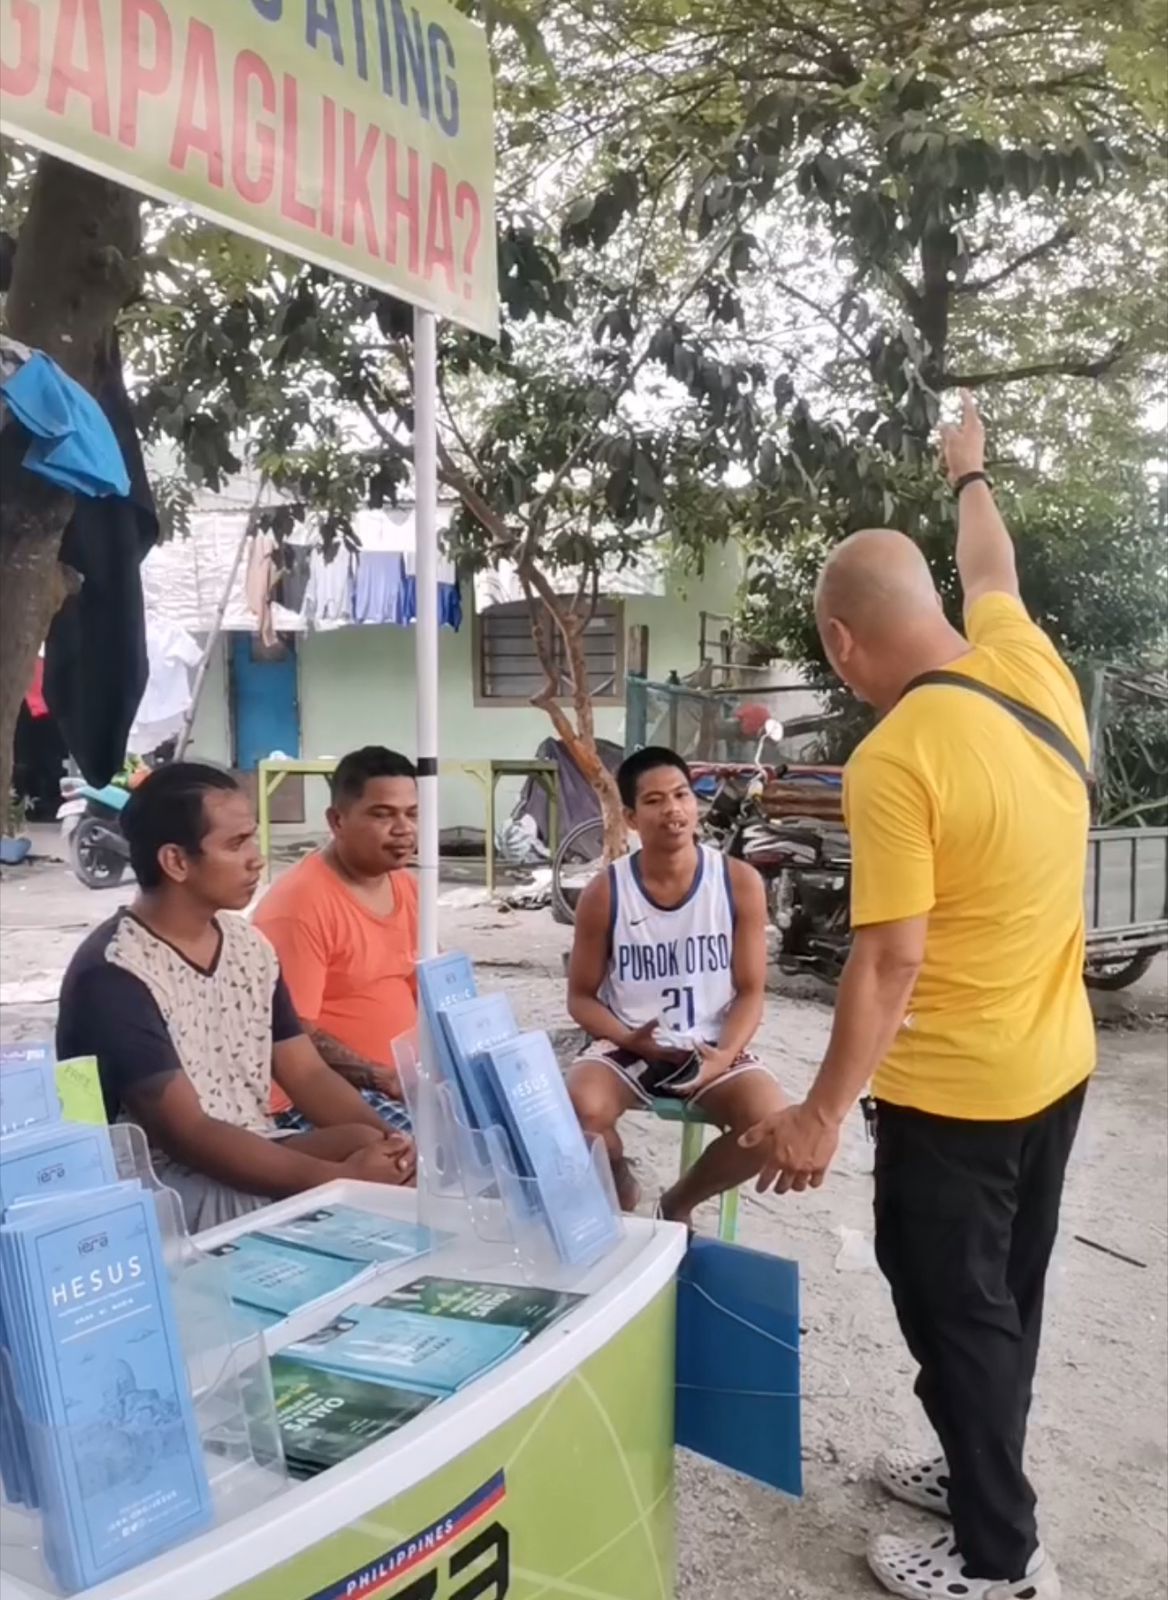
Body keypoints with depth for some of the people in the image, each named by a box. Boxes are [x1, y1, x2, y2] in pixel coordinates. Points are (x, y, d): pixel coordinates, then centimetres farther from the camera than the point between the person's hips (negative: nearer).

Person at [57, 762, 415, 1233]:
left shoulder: (249, 946, 5)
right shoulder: (114, 975, -18)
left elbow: (307, 1075, 6)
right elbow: (186, 1134, -22)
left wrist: (386, 1137, -14)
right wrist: (338, 1178, -26)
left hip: (260, 1161, 7)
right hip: (170, 1189, -7)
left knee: (399, 1161, -18)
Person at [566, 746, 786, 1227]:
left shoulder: (740, 883, -6)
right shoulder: (604, 894, -7)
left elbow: (751, 991, -2)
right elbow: (581, 997, 1)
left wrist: (724, 1056, -20)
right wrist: (631, 1040, -18)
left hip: (712, 1050, 1)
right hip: (627, 1049, 0)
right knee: (581, 1111, -31)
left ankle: (679, 1202, 6)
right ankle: (621, 1192, 7)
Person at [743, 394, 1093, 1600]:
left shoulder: (895, 759, -25)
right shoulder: (1033, 670, -3)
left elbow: (889, 963, -24)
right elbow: (990, 573, 19)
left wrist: (822, 1115, -15)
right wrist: (969, 475, 38)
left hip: (953, 1090, -8)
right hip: (1054, 1064, 8)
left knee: (954, 1307, 10)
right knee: (1003, 1293, 22)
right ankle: (979, 1474, 42)